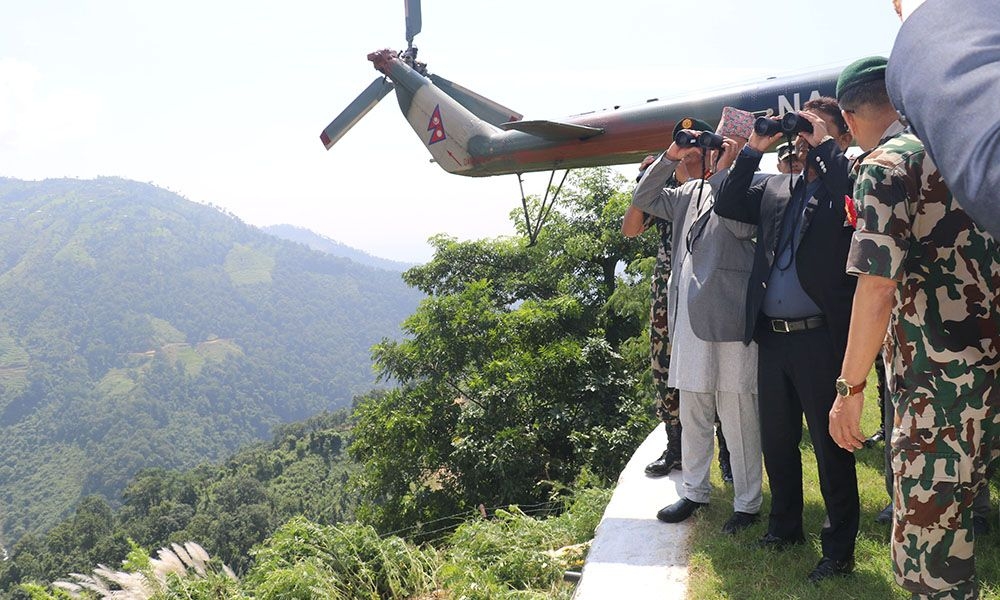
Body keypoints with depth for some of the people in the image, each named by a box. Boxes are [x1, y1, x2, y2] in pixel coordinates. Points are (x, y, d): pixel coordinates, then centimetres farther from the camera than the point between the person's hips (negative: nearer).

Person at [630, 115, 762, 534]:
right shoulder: (686, 194, 16)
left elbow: (741, 225, -21)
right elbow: (641, 200, 14)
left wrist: (720, 171, -15)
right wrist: (668, 157, 3)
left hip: (727, 319, -7)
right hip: (688, 319, 7)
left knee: (737, 416, 0)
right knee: (692, 414, 16)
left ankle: (747, 503, 12)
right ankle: (695, 490, 30)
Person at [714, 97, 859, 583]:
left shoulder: (843, 182, -3)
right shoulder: (775, 189, 15)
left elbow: (855, 198, -24)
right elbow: (727, 205, 8)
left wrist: (824, 145, -14)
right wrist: (754, 150, 3)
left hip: (821, 338, -6)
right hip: (772, 337, 6)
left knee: (831, 446, 3)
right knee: (776, 440, 17)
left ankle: (840, 548, 16)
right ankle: (785, 526, 35)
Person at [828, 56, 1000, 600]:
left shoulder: (885, 165, -11)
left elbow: (877, 290, -18)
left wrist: (849, 388, -11)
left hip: (941, 379, -9)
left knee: (927, 552, -1)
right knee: (952, 528, 21)